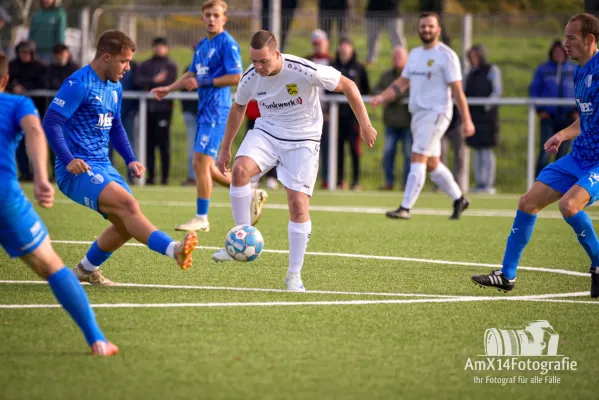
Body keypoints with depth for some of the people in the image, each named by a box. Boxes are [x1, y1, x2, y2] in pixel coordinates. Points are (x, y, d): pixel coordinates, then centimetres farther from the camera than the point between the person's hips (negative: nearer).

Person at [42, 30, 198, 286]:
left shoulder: (114, 88, 14)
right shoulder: (79, 84, -14)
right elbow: (50, 122, -18)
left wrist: (130, 160, 13)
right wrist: (68, 160, -28)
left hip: (103, 167, 9)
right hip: (78, 170, -9)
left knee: (127, 223, 6)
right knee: (127, 203, -27)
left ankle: (87, 270, 24)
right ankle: (175, 250, -42)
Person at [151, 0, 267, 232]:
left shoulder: (227, 44, -10)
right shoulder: (202, 45, 15)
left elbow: (236, 77, -17)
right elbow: (193, 74, 25)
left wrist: (203, 82, -16)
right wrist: (169, 89, 13)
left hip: (216, 111, -9)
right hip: (204, 110, 9)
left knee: (201, 163, -10)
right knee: (205, 167, 10)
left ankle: (201, 218, -3)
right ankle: (251, 195, 22)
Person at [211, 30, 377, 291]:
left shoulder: (305, 72, -25)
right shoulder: (250, 78, -11)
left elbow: (348, 86, -12)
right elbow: (238, 107, 11)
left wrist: (364, 125, -9)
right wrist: (226, 148, 16)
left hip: (302, 140, -3)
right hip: (267, 132, 3)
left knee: (298, 205, -10)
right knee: (241, 169, -28)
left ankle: (294, 275, 3)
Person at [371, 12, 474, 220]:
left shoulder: (446, 55, -8)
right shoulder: (414, 54, 14)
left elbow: (457, 90, -10)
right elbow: (402, 82, 17)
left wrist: (466, 120, -13)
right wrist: (382, 97, 0)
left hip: (436, 113, -8)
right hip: (418, 113, 8)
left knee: (418, 158, -15)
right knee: (432, 164, 14)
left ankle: (405, 208, -18)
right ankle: (459, 199, 30)